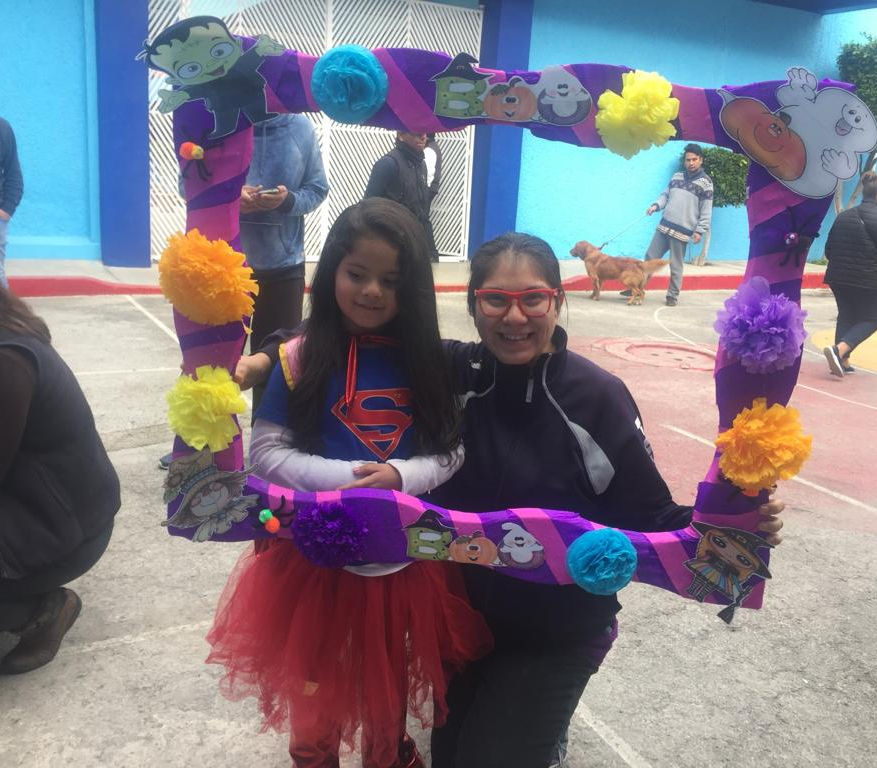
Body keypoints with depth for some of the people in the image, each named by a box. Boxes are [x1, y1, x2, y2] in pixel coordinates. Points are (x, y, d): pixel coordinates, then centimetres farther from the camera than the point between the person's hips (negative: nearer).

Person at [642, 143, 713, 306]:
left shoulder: (705, 182, -2)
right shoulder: (677, 176, 14)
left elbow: (706, 210, -5)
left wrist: (699, 230, -11)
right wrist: (656, 205, -1)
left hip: (682, 230, -5)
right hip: (664, 225, 5)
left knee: (675, 265, 1)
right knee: (650, 257, 8)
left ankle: (673, 295, 14)